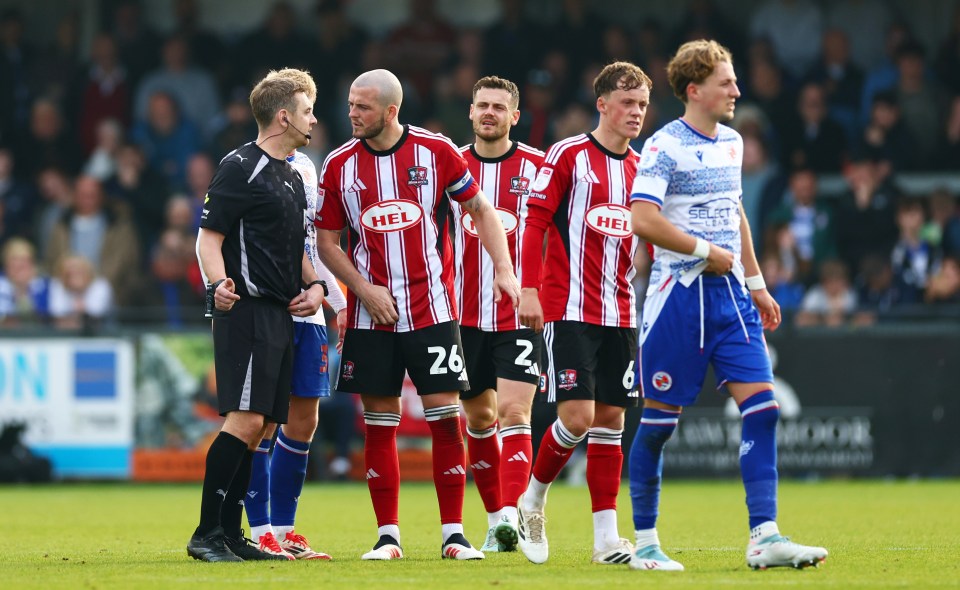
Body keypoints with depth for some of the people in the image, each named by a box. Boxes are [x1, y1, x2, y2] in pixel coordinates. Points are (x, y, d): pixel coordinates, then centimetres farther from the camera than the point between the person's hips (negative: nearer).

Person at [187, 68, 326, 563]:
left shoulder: (292, 177, 20)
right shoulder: (240, 168, -8)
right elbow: (209, 237, -12)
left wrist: (314, 285, 10)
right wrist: (219, 283, -29)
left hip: (280, 314, 9)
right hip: (247, 312, -9)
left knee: (257, 426, 8)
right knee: (244, 420, -16)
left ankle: (231, 534, 11)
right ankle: (206, 534, -14)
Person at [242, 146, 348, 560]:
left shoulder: (306, 167, 16)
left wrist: (339, 302, 19)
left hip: (307, 313, 7)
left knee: (304, 420, 6)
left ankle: (283, 530, 14)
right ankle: (260, 532, 0)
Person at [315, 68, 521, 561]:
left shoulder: (436, 151, -3)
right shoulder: (340, 165, 2)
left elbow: (480, 209, 8)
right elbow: (327, 241, 7)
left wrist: (503, 269, -3)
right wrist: (364, 289, -6)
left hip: (432, 311, -1)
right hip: (370, 315, 2)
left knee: (446, 417, -5)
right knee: (379, 424, 2)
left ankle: (454, 534, 1)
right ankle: (388, 535, 9)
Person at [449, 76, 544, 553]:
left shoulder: (536, 167, -2)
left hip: (519, 313, -3)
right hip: (466, 313, 3)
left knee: (513, 411, -15)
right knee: (479, 417, 9)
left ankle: (512, 517, -22)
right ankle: (494, 520, 21)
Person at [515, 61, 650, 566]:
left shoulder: (641, 169, 13)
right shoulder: (569, 155, -4)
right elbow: (535, 221, -7)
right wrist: (528, 288, -14)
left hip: (621, 313, 6)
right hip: (569, 310, -6)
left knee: (609, 420, 4)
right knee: (578, 416, -13)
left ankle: (606, 538, 5)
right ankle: (532, 502, 11)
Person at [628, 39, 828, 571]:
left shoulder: (732, 143, 13)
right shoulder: (665, 147, -11)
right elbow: (642, 219, -21)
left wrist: (756, 283, 23)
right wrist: (705, 251, -15)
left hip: (729, 293, 7)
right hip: (679, 295, -7)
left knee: (761, 405, -6)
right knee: (660, 418, 0)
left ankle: (764, 538, -7)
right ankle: (645, 542, 12)